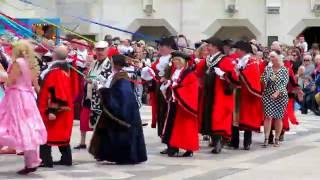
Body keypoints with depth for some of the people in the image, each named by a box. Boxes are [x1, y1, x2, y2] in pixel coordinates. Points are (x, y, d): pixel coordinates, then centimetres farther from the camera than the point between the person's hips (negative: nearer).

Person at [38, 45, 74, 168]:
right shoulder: (65, 69, 10)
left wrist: (52, 110, -26)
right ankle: (66, 159, 18)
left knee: (46, 134, -4)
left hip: (55, 109, -9)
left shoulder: (55, 71, -20)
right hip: (64, 108, 9)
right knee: (62, 133, 15)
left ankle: (46, 160, -6)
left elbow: (55, 92, -25)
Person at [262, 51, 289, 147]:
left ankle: (277, 139, 13)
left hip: (281, 96, -1)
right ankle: (266, 138, -9)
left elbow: (284, 83, -7)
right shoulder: (268, 69, 6)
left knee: (278, 117, 3)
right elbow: (264, 81, 2)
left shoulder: (284, 70, 0)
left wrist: (277, 92, -17)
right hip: (268, 95, 1)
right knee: (268, 116, -9)